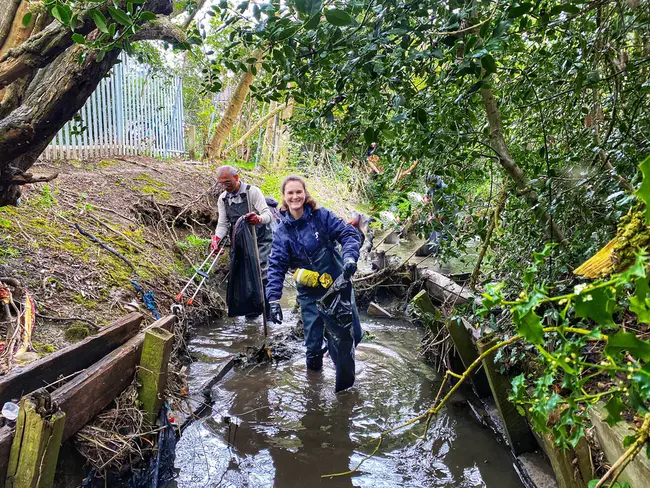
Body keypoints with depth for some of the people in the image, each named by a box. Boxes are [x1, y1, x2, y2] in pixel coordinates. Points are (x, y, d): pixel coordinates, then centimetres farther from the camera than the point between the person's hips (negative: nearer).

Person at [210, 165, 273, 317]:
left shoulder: (253, 191, -12)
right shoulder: (223, 199, 4)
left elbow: (267, 214, -20)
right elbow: (223, 224, 1)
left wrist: (258, 219, -44)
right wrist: (217, 239, -18)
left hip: (260, 240, -5)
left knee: (262, 274, -13)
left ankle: (268, 308, -1)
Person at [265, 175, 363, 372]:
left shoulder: (321, 215, -7)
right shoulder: (282, 231, -3)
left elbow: (349, 234, -10)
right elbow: (276, 266, -7)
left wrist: (350, 257, -31)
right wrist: (273, 299, -18)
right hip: (309, 293, 1)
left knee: (353, 334, 6)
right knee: (313, 341, 7)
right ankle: (313, 371, 34)